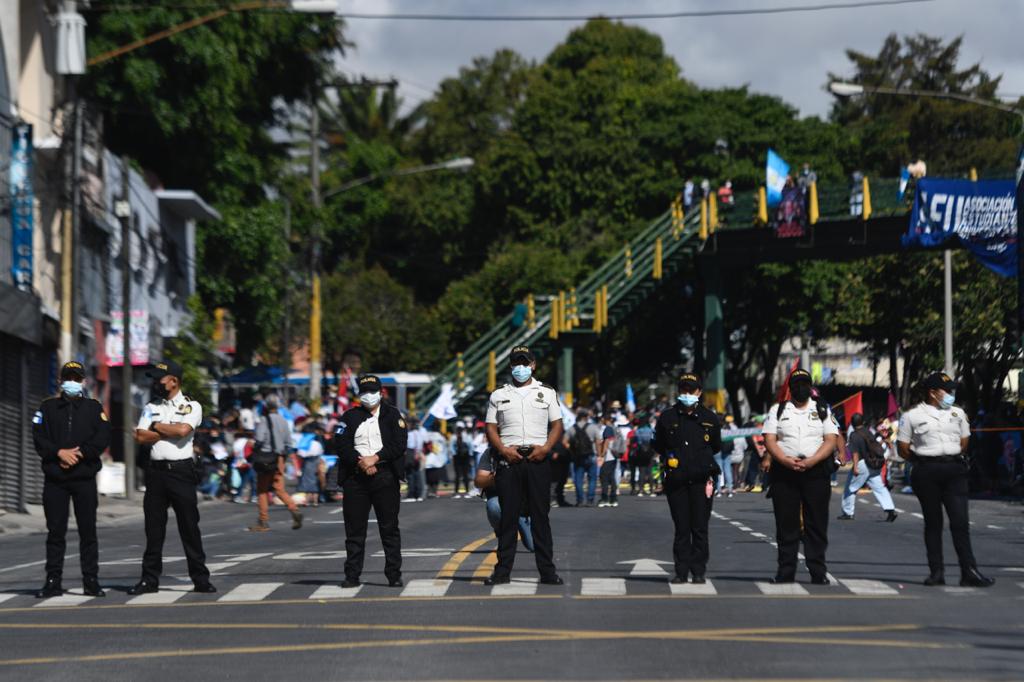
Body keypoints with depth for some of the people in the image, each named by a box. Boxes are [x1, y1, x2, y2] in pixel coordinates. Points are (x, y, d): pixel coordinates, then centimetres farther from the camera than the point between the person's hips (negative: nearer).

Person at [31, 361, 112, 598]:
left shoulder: (94, 408, 9)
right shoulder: (48, 407, 12)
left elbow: (103, 438, -2)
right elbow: (39, 438, 1)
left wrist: (79, 453, -13)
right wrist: (60, 453, -13)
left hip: (85, 477, -1)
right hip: (55, 478, 1)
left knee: (88, 531, 0)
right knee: (55, 531, 1)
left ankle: (91, 581, 3)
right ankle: (53, 582, 4)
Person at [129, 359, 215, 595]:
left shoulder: (191, 407, 3)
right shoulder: (151, 407, 14)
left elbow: (183, 430, -17)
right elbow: (140, 437, 0)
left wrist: (157, 427, -3)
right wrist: (170, 431, -7)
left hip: (181, 470, -4)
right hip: (156, 470, 4)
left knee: (189, 526, -2)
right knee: (153, 527, 5)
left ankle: (200, 578, 2)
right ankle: (150, 579, 10)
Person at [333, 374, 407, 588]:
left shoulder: (392, 414, 8)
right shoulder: (350, 417, 12)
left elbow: (399, 444, -3)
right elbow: (341, 445, 1)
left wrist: (375, 458, -13)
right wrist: (361, 462, -13)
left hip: (385, 475, -2)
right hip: (355, 476, 2)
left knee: (390, 528, 0)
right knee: (354, 529, 2)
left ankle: (394, 575, 3)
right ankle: (352, 576, 6)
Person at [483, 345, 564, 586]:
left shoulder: (547, 393, 12)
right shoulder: (498, 396, 13)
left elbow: (556, 425, 9)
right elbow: (491, 428, 9)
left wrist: (545, 448, -8)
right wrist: (503, 450, -8)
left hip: (538, 459, 0)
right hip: (509, 459, 0)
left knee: (540, 515, 0)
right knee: (508, 515, 0)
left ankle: (547, 571, 1)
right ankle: (503, 571, 2)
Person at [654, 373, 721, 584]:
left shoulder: (710, 418, 8)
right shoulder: (667, 418, 8)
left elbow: (716, 447, 18)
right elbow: (658, 446, 18)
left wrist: (702, 457, 12)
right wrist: (669, 458, 10)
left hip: (701, 479, 0)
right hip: (676, 480, 0)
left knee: (700, 528, -1)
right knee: (681, 529, 2)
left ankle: (698, 571, 4)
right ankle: (681, 572, 6)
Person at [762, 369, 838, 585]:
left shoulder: (823, 411, 11)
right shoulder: (777, 410, 12)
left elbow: (831, 441, 2)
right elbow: (769, 440, 2)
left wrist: (811, 461, -14)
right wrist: (786, 460, -15)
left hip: (816, 471, 0)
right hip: (784, 472, 0)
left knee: (817, 524, -2)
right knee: (786, 525, 0)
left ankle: (818, 572, 1)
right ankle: (785, 572, 4)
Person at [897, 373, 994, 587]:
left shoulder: (958, 413, 13)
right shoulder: (912, 415, 1)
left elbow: (964, 443, 19)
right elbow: (903, 449, 3)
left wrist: (951, 459, 9)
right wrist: (925, 461, 4)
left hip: (954, 470, 3)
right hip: (926, 473, -2)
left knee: (960, 521, -5)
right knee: (933, 522, 3)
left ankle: (969, 571, -8)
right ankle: (936, 571, 8)